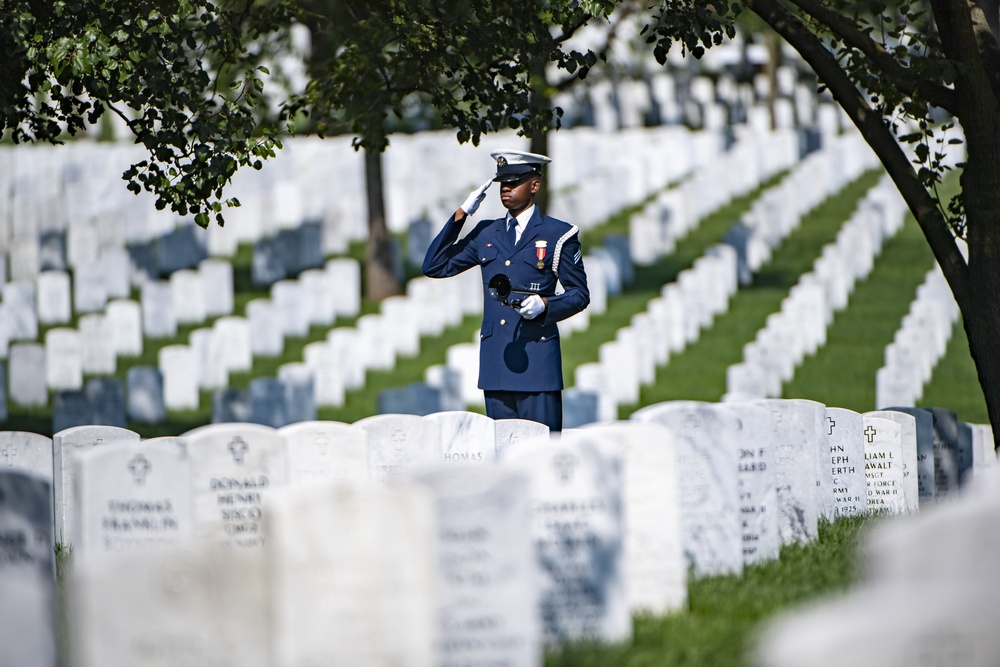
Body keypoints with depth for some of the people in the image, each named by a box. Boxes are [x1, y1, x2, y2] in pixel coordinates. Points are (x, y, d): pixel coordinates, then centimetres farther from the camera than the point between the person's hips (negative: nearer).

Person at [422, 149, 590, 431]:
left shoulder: (559, 235, 4)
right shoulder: (486, 234, 16)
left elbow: (579, 294, 5)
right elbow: (434, 266, 13)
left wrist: (545, 305, -15)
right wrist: (461, 215, 6)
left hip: (537, 356, -4)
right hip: (496, 361, 4)